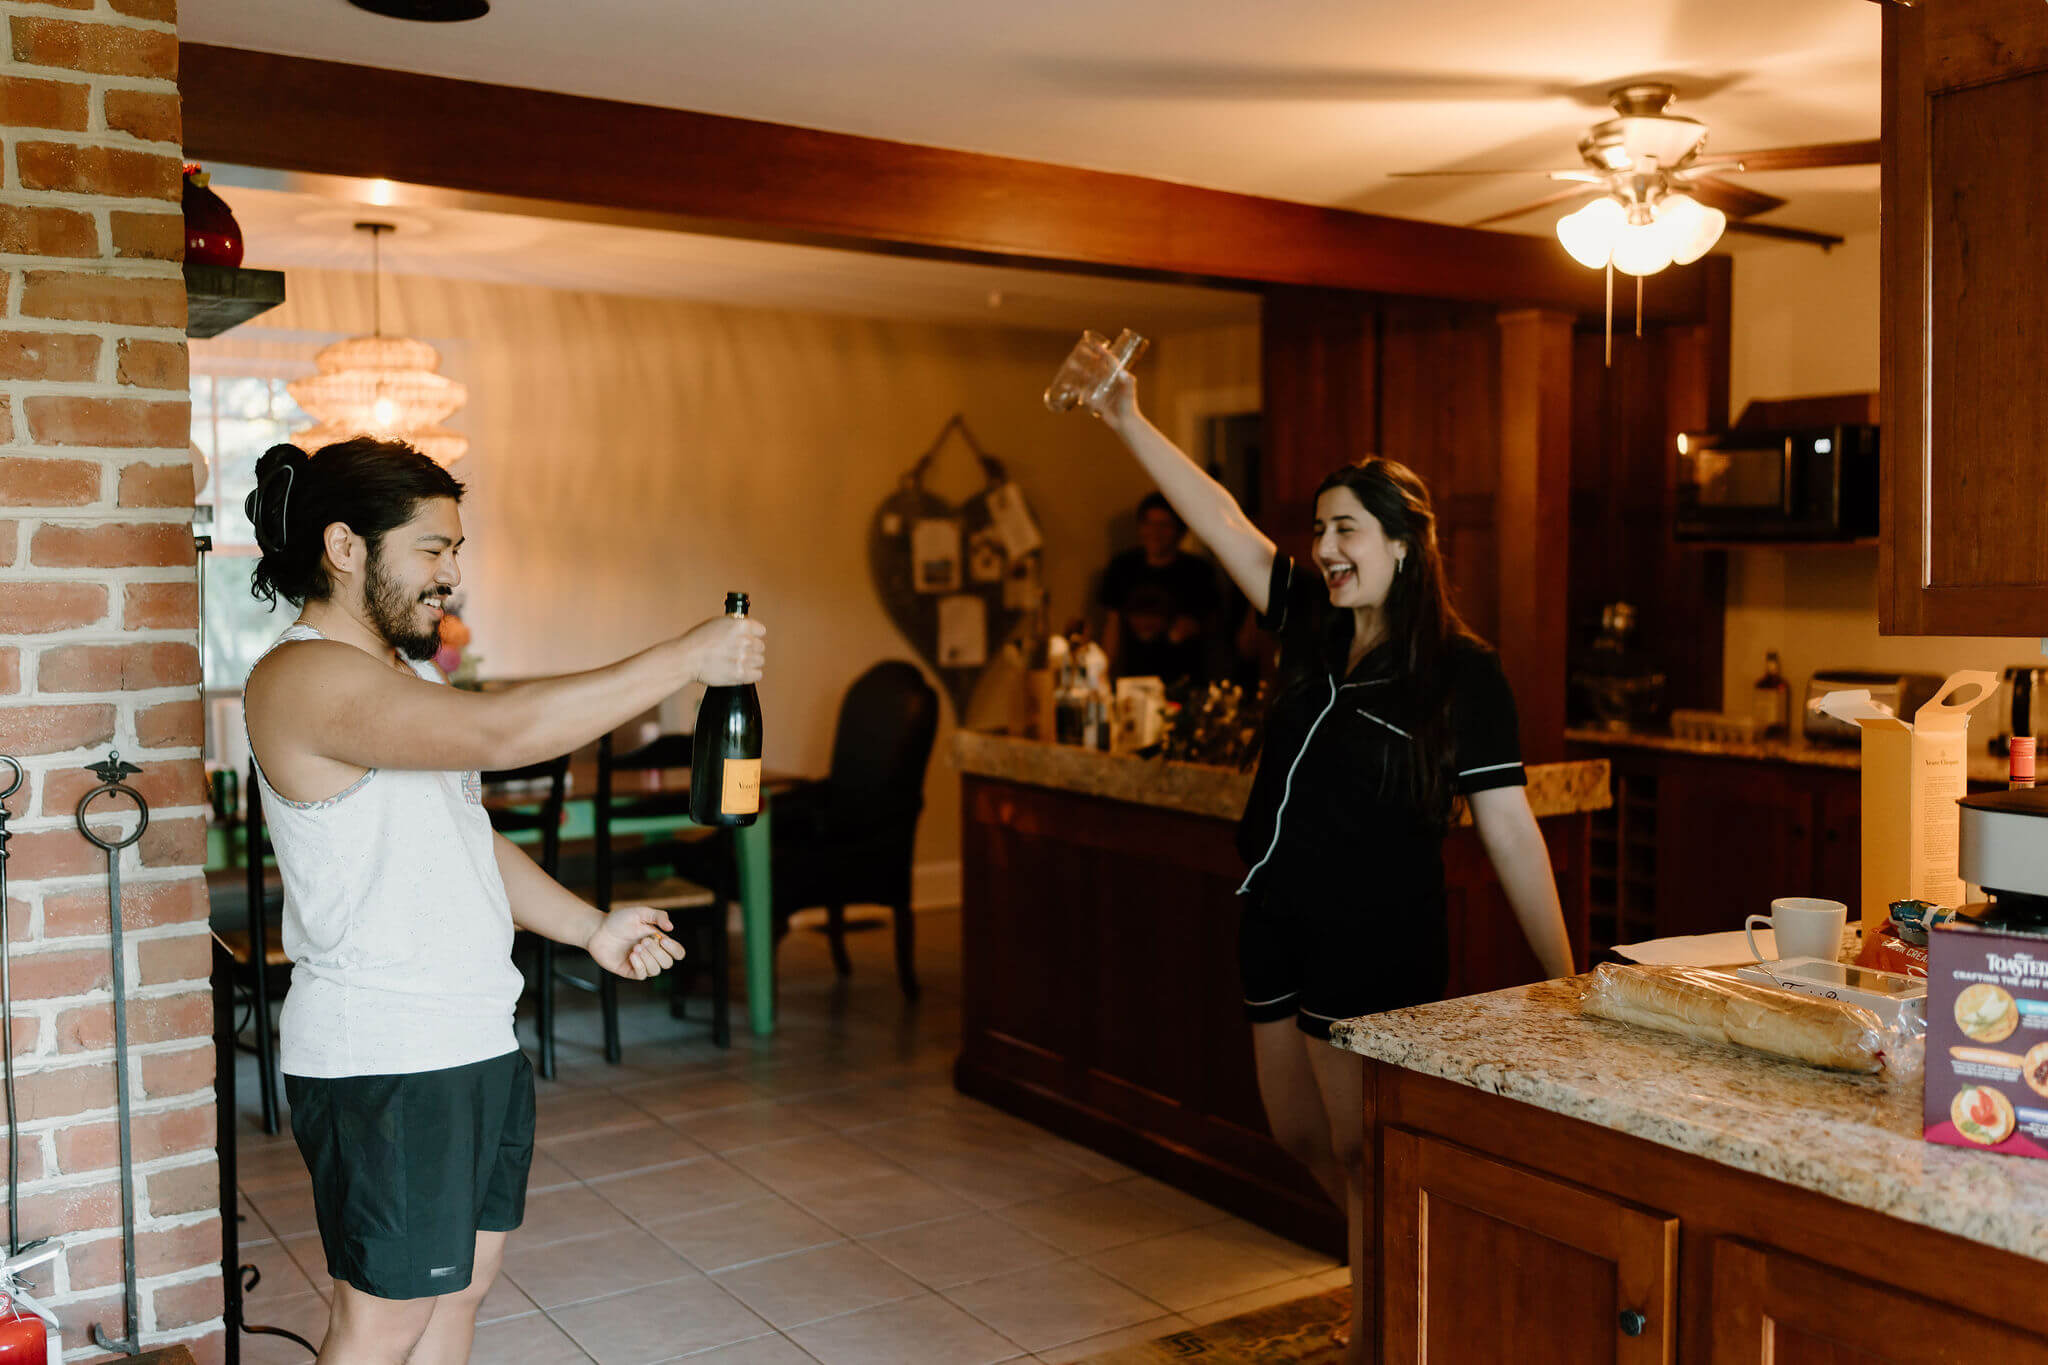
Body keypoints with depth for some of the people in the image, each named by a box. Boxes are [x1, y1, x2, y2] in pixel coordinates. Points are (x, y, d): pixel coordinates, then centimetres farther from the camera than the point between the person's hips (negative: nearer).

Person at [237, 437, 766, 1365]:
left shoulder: (408, 671, 15)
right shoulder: (303, 678, -18)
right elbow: (501, 731, -33)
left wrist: (590, 929, 6)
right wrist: (687, 660, -28)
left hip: (472, 1037, 10)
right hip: (379, 1056, -9)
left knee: (461, 1281, 17)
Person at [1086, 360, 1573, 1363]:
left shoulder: (1460, 675, -11)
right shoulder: (1312, 624, 5)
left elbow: (1509, 830, -12)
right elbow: (1220, 519, 5)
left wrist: (1567, 980, -13)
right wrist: (1127, 422, 1)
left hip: (1376, 941, -7)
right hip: (1278, 919, 7)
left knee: (1359, 1150, 2)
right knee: (1301, 1137, 19)